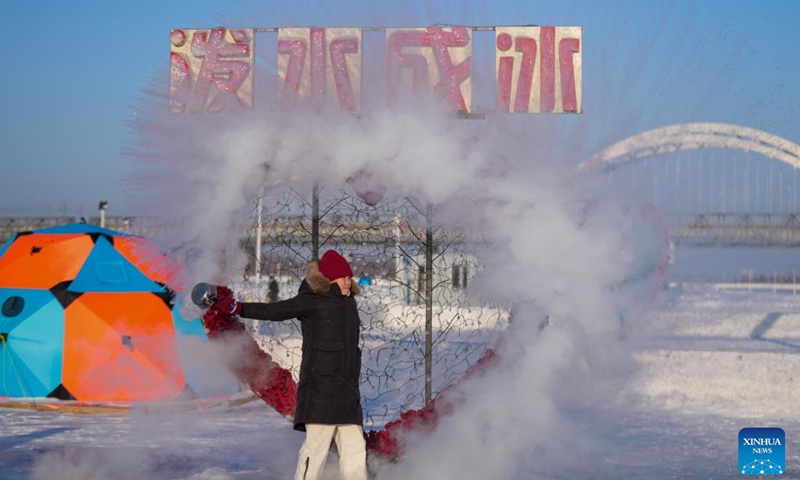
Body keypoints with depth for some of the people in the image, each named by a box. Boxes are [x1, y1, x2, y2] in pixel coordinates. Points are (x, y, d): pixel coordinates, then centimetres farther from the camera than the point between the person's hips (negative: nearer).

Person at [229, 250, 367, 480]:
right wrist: (240, 308, -20)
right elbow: (275, 311, -10)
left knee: (355, 449, 5)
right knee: (316, 446, -8)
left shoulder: (348, 303, 18)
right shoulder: (313, 301, -3)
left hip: (347, 392, 7)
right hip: (320, 389, -7)